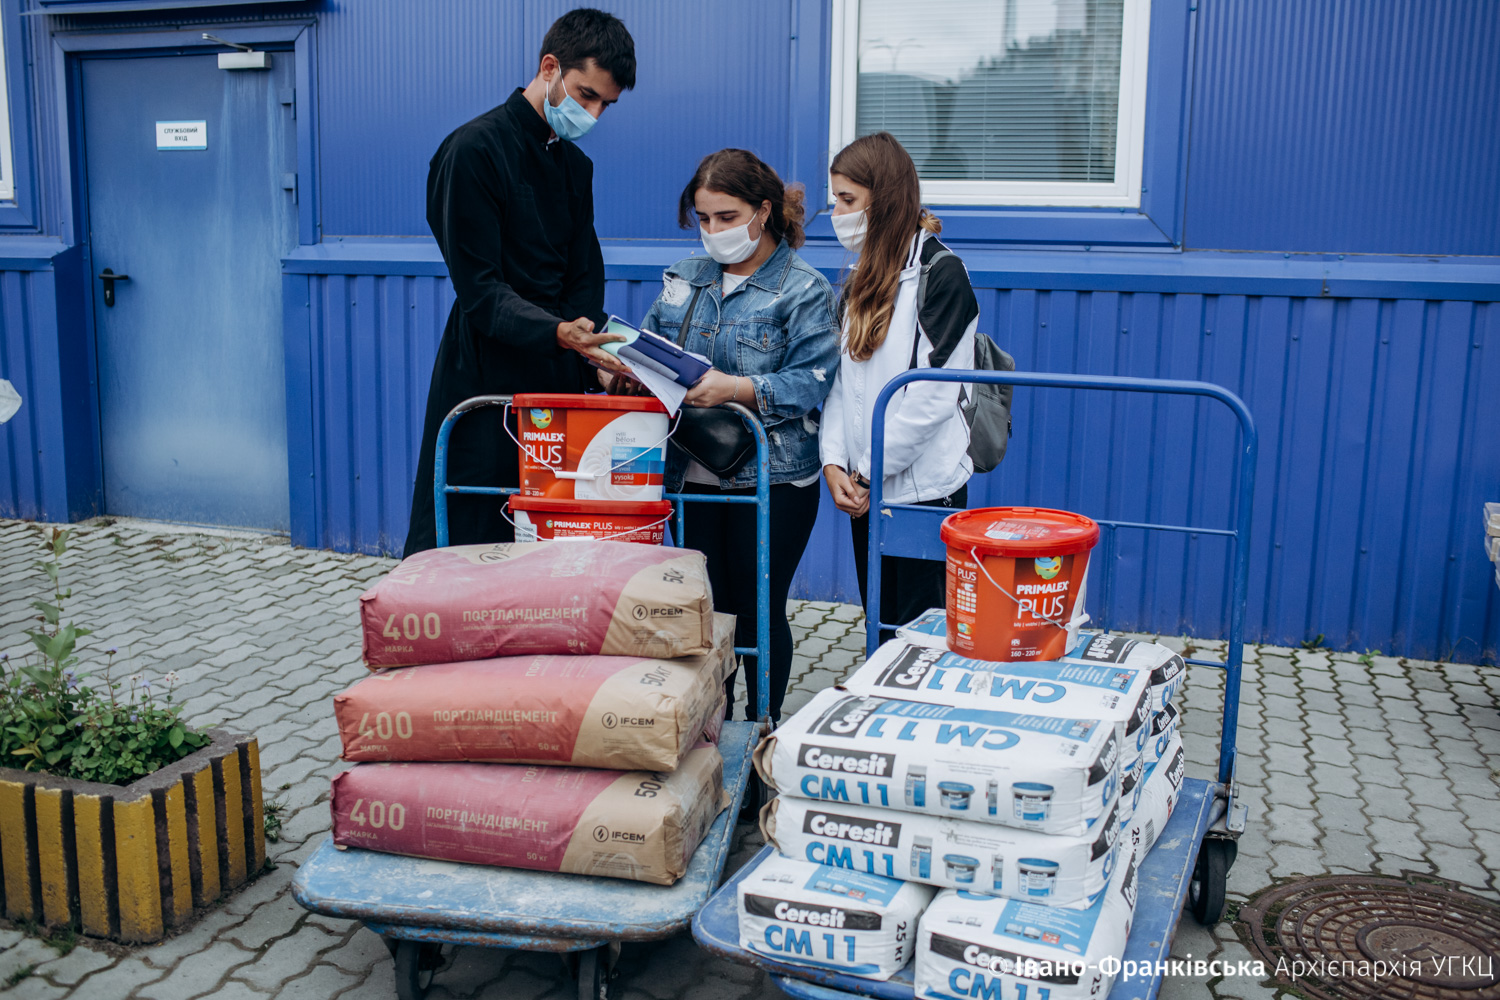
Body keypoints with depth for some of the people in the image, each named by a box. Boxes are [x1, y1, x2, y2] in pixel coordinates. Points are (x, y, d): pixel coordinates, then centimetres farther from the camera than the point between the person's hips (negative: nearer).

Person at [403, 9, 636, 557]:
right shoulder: (475, 148, -8)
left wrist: (589, 349, -5)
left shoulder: (575, 164, 16)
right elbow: (480, 291, -14)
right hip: (486, 380, -7)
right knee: (461, 541, -2)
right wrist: (557, 332, -30)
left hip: (558, 378, 7)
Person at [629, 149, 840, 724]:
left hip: (772, 481, -5)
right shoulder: (685, 279, 11)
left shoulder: (803, 290, -6)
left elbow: (810, 383, -15)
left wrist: (737, 389, -27)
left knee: (759, 611, 6)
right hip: (694, 475, 5)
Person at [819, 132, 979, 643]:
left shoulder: (940, 273, -9)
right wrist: (834, 461, -4)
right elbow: (841, 380, 10)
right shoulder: (859, 280, 15)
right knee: (879, 633, 13)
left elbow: (934, 395, -16)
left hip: (924, 487, -7)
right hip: (867, 488, 7)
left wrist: (871, 470, -13)